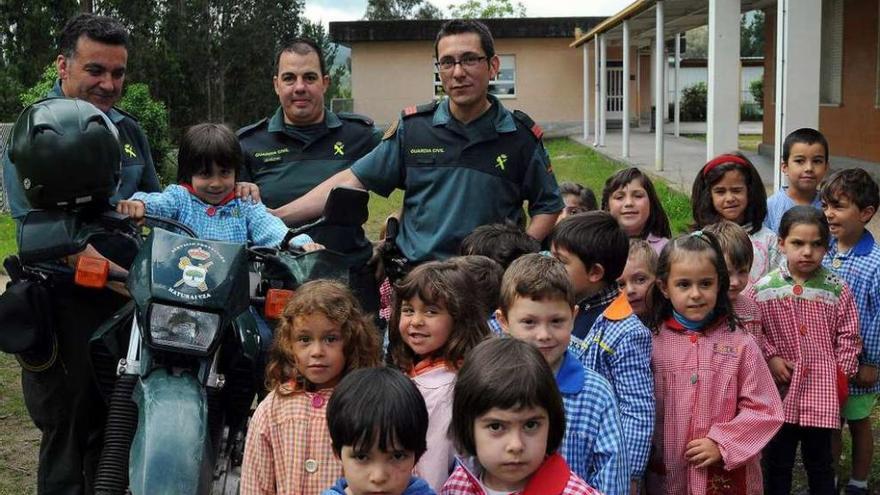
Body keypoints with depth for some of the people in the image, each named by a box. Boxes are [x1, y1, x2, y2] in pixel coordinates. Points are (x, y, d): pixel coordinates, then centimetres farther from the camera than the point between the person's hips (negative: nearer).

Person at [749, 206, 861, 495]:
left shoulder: (837, 290, -4)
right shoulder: (763, 289, -5)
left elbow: (848, 337, 2)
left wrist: (840, 376, -2)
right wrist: (771, 358, -11)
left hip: (822, 392, 0)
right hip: (781, 390, 0)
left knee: (820, 462, 15)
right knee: (777, 460, 13)